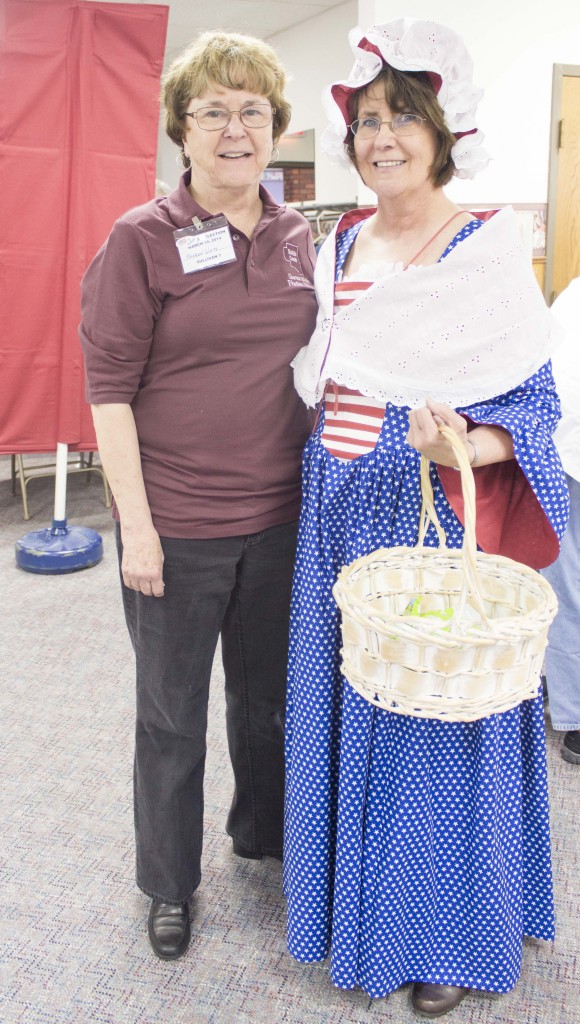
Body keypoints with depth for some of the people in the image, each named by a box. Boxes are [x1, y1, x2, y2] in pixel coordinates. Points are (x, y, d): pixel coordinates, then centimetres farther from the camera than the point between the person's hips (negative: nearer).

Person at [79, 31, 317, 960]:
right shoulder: (142, 240, -8)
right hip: (178, 526, -4)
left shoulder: (297, 237, 6)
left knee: (270, 693, 21)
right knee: (172, 714, 13)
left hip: (280, 516, 5)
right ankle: (169, 884, 37)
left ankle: (262, 830, 48)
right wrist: (136, 525, -14)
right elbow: (110, 387, -10)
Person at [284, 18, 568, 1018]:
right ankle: (346, 896, 39)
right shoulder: (337, 245, 10)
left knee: (436, 710, 5)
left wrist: (466, 449, -28)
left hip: (438, 516, -5)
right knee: (339, 703, 14)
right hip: (338, 513, 6)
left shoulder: (488, 252, -6)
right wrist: (314, 472, 11)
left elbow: (533, 400, -8)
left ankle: (445, 933, 30)